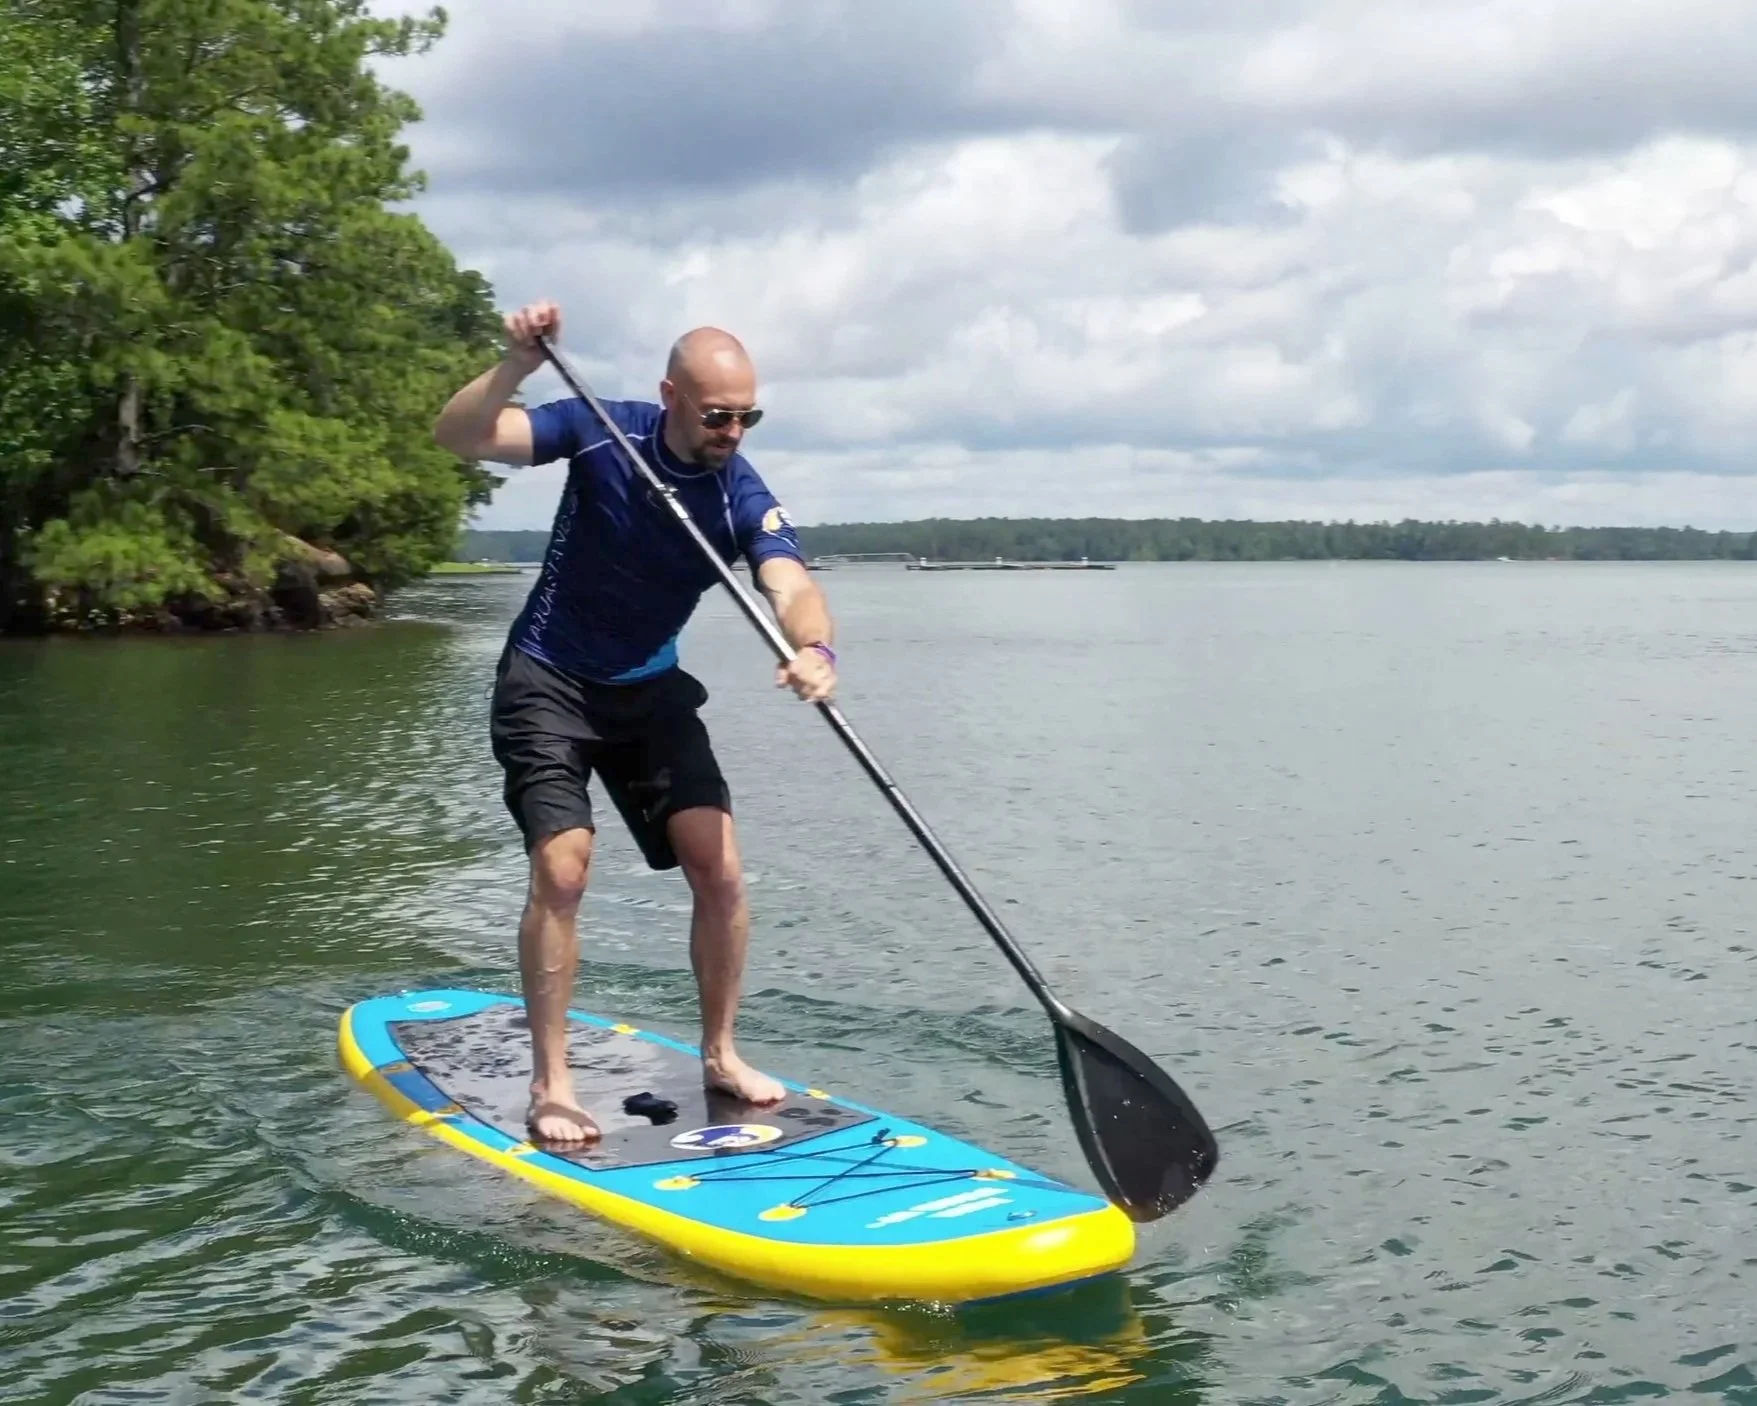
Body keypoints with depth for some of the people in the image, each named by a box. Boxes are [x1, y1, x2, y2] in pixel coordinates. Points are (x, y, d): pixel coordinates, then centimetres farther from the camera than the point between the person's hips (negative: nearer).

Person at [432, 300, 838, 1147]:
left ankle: (720, 1056, 14)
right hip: (549, 683, -3)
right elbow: (458, 437, -23)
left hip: (651, 691, 3)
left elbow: (791, 586, -32)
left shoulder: (742, 497, -14)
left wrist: (814, 647, -54)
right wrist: (517, 366, -41)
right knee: (562, 871, -15)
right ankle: (550, 1086, -6)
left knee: (720, 872, -4)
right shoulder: (601, 432, -16)